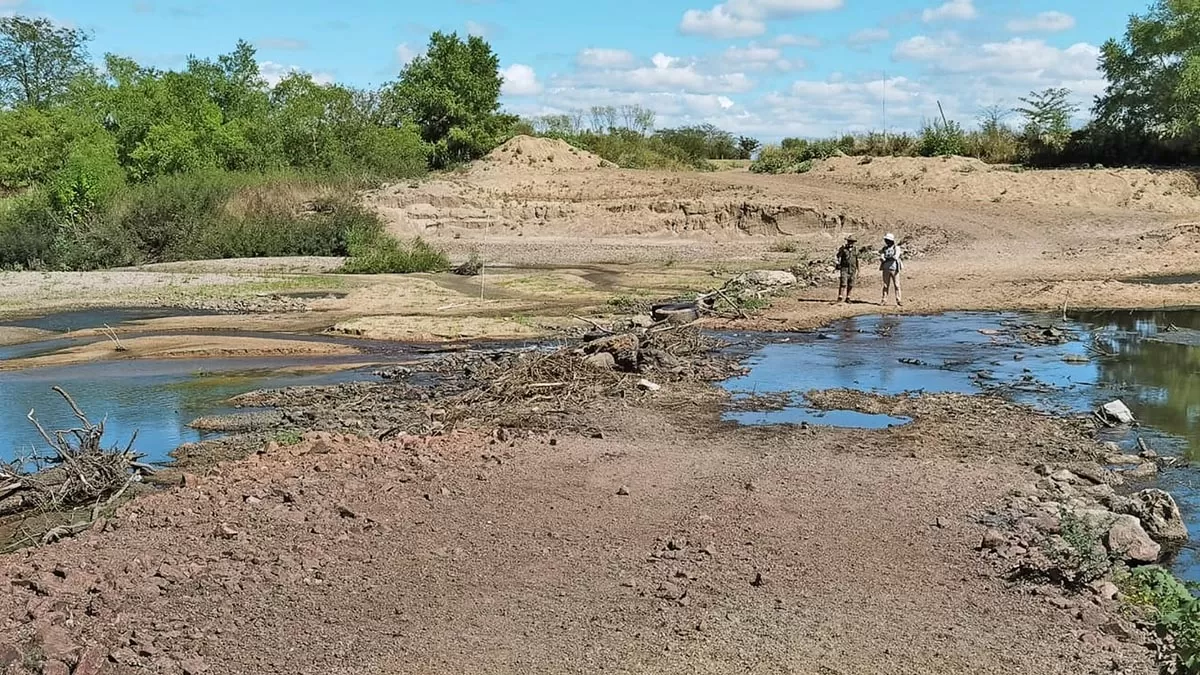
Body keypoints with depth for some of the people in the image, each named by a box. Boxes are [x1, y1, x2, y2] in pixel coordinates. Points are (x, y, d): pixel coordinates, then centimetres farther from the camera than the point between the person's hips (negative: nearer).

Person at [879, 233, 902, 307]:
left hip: (894, 269, -3)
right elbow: (881, 258, -3)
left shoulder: (896, 248, -2)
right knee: (885, 285, 5)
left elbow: (896, 257, -18)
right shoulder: (884, 249, 9)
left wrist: (886, 257, -17)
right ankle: (884, 300, 10)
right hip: (886, 269, 3)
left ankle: (898, 301, -3)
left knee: (897, 285, -4)